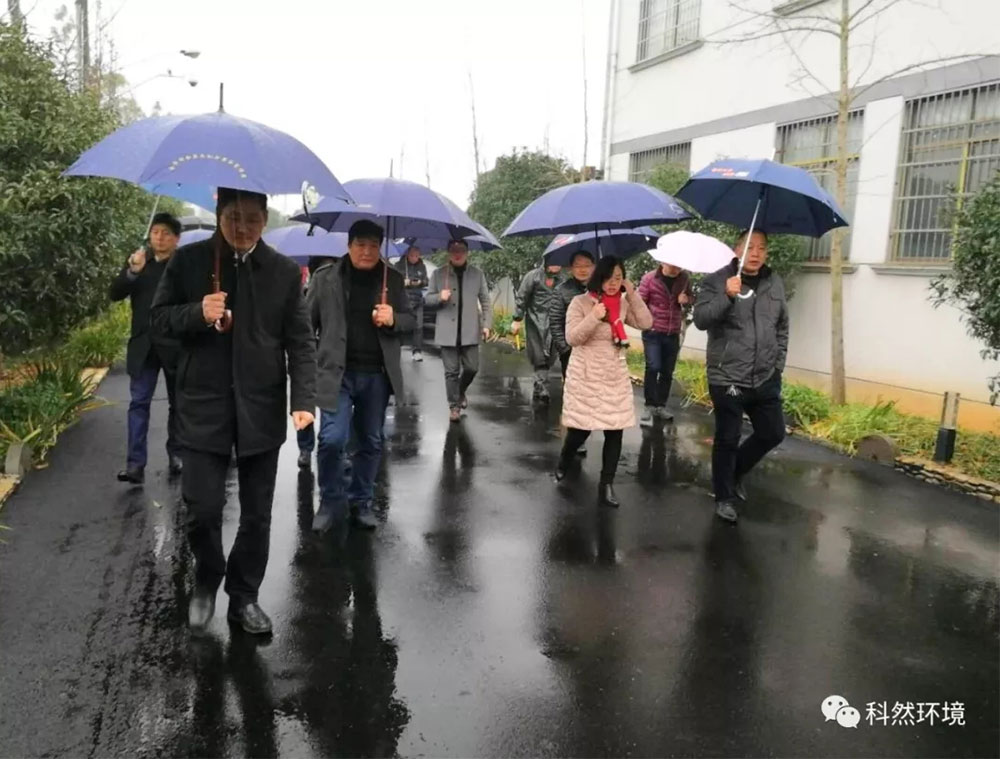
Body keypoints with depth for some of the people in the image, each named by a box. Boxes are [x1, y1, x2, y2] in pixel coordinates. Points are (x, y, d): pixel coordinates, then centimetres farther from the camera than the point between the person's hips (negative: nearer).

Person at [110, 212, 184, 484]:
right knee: (138, 402, -3)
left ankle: (176, 454, 26)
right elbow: (115, 293, -1)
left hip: (175, 345, -3)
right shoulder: (137, 260, 8)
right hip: (143, 344, 3)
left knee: (177, 403, 11)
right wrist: (132, 271, -17)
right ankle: (135, 464, -4)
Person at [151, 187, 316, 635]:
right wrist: (197, 313, -17)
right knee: (202, 508, 0)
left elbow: (300, 342, -1)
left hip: (261, 409, 1)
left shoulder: (284, 272, 0)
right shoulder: (188, 261, 0)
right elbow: (160, 318, 5)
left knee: (257, 513, 9)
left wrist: (303, 400, -14)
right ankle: (206, 581, 30)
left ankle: (244, 596, 29)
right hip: (202, 406, -1)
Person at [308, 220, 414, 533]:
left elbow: (410, 320, 11)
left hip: (377, 375, 2)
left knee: (370, 442, 11)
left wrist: (393, 319, -12)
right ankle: (331, 502, 12)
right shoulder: (325, 277, 0)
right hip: (337, 373, -2)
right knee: (332, 440, -10)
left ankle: (362, 502, 28)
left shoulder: (393, 279, 6)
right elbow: (307, 322, 4)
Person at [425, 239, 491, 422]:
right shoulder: (438, 274, 4)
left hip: (469, 330, 1)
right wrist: (440, 297, -14)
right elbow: (427, 300, 7)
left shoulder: (477, 273, 6)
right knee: (451, 371, 1)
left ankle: (461, 392, 34)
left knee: (471, 368, 4)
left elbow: (485, 300, 10)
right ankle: (454, 406, 15)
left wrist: (486, 324, 2)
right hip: (448, 331, -1)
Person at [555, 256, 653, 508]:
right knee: (581, 429, 2)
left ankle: (606, 486, 11)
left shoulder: (623, 304, 6)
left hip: (615, 375, 4)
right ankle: (563, 463, 35)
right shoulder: (580, 302, -8)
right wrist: (594, 317, -27)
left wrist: (632, 294, -7)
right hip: (585, 375, -4)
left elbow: (646, 323, -3)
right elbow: (572, 338, -14)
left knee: (615, 431, 1)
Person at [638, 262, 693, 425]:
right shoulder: (649, 278, -9)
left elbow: (690, 298, 14)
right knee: (653, 367, -15)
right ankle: (649, 407, -6)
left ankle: (660, 407, 19)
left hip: (673, 333, 4)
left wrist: (686, 300, -9)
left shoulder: (684, 278, 0)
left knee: (667, 372, 8)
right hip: (653, 332, -3)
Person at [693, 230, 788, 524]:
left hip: (766, 379, 5)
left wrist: (779, 362, 11)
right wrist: (727, 296, -32)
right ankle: (724, 497, 21)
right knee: (727, 440, 3)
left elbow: (782, 326, 17)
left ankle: (735, 472, 37)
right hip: (728, 379, -5)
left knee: (773, 433, 14)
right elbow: (701, 319, -19)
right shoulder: (717, 281, -7)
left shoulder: (775, 283, 9)